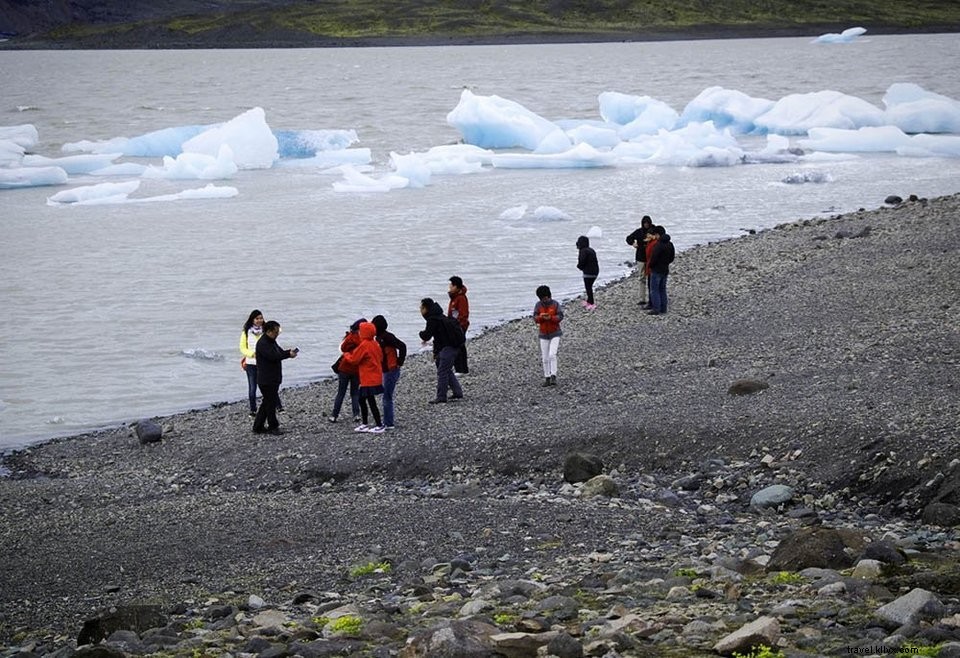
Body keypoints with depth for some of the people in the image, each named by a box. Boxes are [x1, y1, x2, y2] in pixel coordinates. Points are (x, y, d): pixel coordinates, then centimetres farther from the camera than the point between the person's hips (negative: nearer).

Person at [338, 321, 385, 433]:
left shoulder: (364, 345, -18)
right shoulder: (375, 344, 7)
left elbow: (353, 359, -15)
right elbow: (380, 357, 14)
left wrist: (346, 355, 7)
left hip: (369, 380, -9)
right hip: (376, 377, 9)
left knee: (371, 402, -3)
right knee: (362, 399, 17)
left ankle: (379, 426, 0)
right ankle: (364, 424, 22)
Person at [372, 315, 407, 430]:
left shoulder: (387, 337, -17)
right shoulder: (379, 337, 11)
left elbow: (402, 346, -23)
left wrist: (399, 363, -17)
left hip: (391, 371, -10)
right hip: (385, 371, 10)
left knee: (387, 397, -7)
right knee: (387, 397, 16)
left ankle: (388, 423, -3)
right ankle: (388, 421, 24)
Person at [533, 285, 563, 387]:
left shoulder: (555, 304, -11)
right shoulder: (538, 305, -5)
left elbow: (560, 316, -15)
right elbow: (535, 318, -10)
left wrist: (550, 318, -32)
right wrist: (541, 317, -33)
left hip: (555, 334, -3)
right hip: (544, 335, 3)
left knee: (552, 355, -18)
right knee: (545, 358, 4)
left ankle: (553, 377, -11)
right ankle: (547, 379, 15)